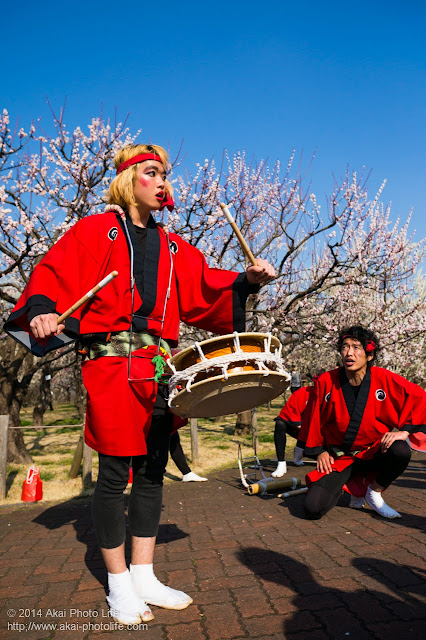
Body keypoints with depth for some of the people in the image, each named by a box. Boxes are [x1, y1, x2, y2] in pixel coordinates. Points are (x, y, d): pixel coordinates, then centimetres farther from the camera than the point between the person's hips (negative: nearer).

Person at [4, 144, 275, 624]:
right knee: (115, 471, 0)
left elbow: (205, 286, 8)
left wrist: (247, 280, -7)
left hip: (159, 366, 5)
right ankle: (118, 585, 20)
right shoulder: (96, 231, 5)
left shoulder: (173, 247, 18)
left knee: (153, 470, 9)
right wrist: (42, 310, -22)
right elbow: (55, 273, -4)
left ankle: (143, 577, 25)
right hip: (110, 363, -5)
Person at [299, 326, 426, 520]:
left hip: (373, 452, 0)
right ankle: (351, 484, 15)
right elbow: (313, 419, 3)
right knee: (313, 508, -19)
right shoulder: (325, 382, -10)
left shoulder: (385, 379, -11)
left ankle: (374, 492, -1)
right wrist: (319, 451, 3)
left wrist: (405, 430, -15)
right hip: (337, 458, 0)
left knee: (401, 451, -33)